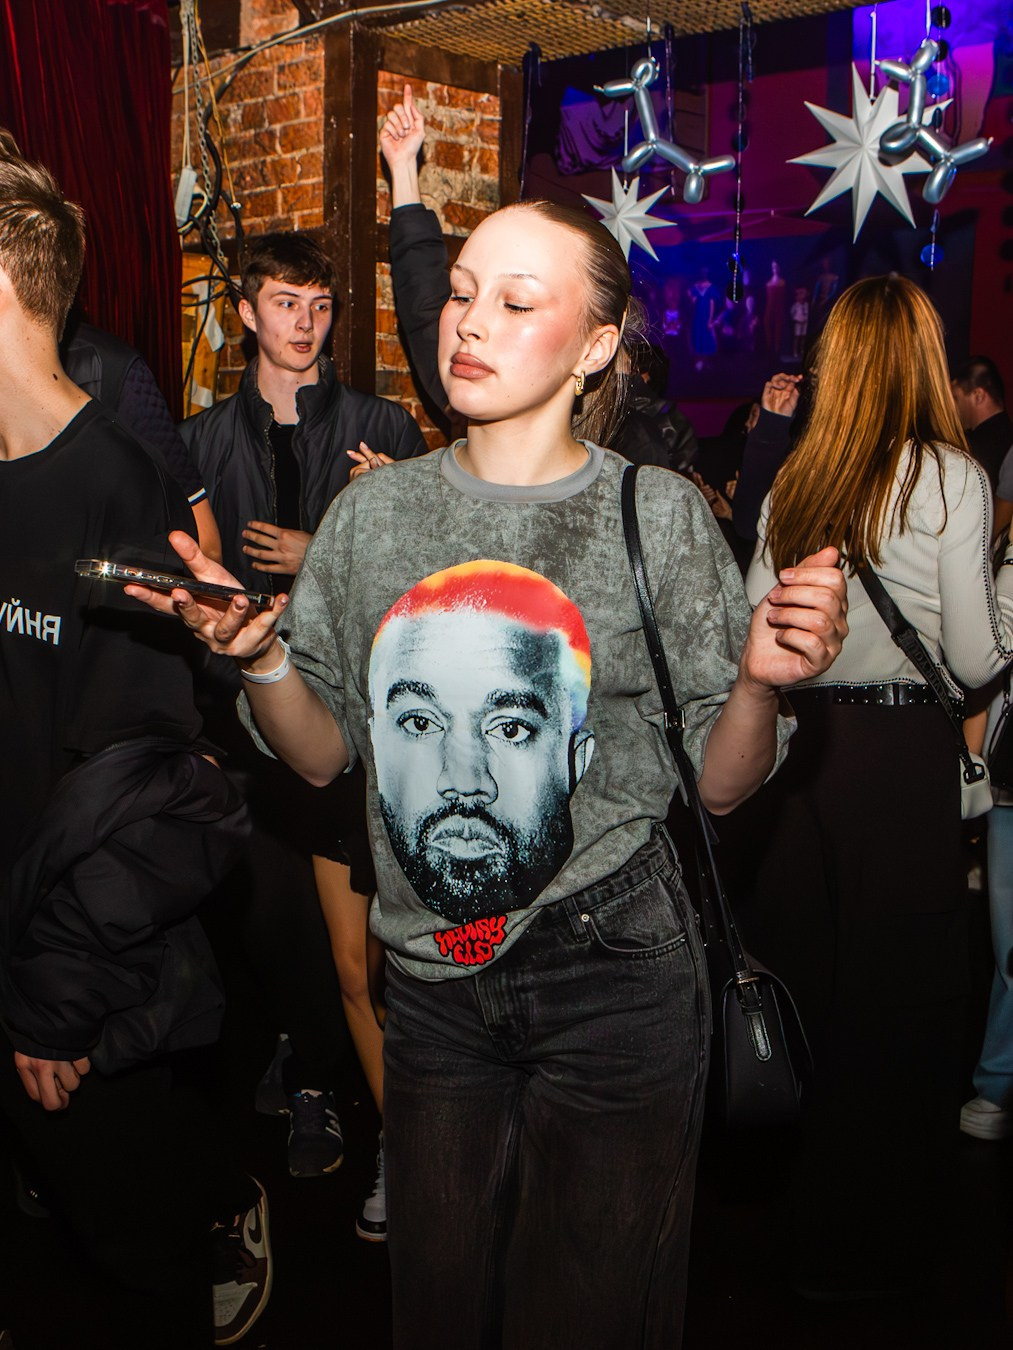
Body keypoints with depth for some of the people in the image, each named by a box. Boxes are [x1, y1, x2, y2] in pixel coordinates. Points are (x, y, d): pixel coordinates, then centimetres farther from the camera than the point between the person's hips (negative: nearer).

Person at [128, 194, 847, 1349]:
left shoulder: (658, 516, -7)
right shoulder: (373, 513, 2)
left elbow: (719, 785, -4)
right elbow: (324, 754, 7)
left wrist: (758, 682, -23)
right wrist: (258, 656, -11)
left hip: (615, 981, -3)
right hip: (433, 983, 3)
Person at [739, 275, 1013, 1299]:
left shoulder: (792, 480, 6)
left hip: (799, 743, 5)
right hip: (901, 752, -5)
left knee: (805, 976, 15)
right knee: (896, 994, 6)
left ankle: (798, 1206, 32)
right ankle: (867, 1243, 17)